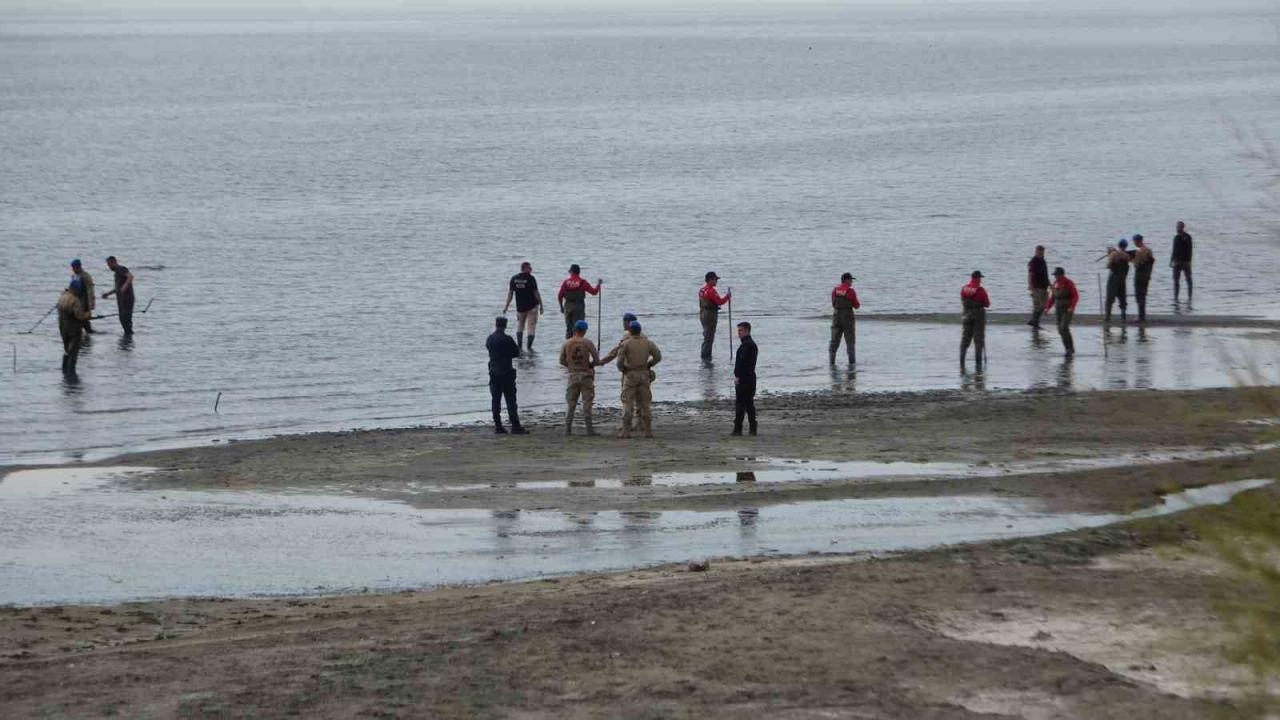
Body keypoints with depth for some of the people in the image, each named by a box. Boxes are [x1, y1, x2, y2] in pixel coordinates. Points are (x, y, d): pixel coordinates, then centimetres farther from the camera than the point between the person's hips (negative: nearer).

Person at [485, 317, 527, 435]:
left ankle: (498, 426, 7)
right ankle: (515, 426, -6)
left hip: (493, 372, 5)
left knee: (496, 400, 9)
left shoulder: (490, 339, 3)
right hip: (506, 372, -5)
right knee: (511, 400, -3)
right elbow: (517, 353, -6)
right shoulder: (507, 339, -13)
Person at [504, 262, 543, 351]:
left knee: (519, 326, 17)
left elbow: (510, 293, 1)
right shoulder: (531, 278, -11)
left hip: (520, 307, 4)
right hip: (532, 306, -4)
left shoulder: (514, 278, 0)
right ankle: (529, 347, -2)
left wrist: (506, 306, 6)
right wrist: (541, 306, -3)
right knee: (531, 327, 3)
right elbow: (536, 293, -11)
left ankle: (519, 346, 10)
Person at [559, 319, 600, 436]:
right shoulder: (588, 343, -9)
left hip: (572, 375, 3)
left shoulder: (567, 343, 0)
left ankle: (567, 429, 6)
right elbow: (597, 360, -9)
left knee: (571, 404, 9)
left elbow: (562, 360, 3)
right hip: (586, 376, -3)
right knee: (587, 403, 2)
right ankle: (589, 429, 2)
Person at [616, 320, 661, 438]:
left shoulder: (625, 344, -6)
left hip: (630, 374, -3)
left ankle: (626, 431, -6)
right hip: (644, 374, 3)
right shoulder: (648, 343, 5)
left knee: (628, 404, -1)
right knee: (645, 403, 7)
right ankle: (648, 431, 4)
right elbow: (658, 356, -1)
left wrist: (622, 369, 10)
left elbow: (620, 361, -12)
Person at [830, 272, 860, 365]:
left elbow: (834, 304, 11)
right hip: (847, 317, -4)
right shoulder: (850, 291, -11)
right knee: (850, 341, 4)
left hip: (836, 316, 4)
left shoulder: (835, 290, 3)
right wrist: (859, 304, 18)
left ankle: (832, 361, 4)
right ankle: (852, 361, 0)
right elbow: (856, 305, -5)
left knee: (835, 340, 9)